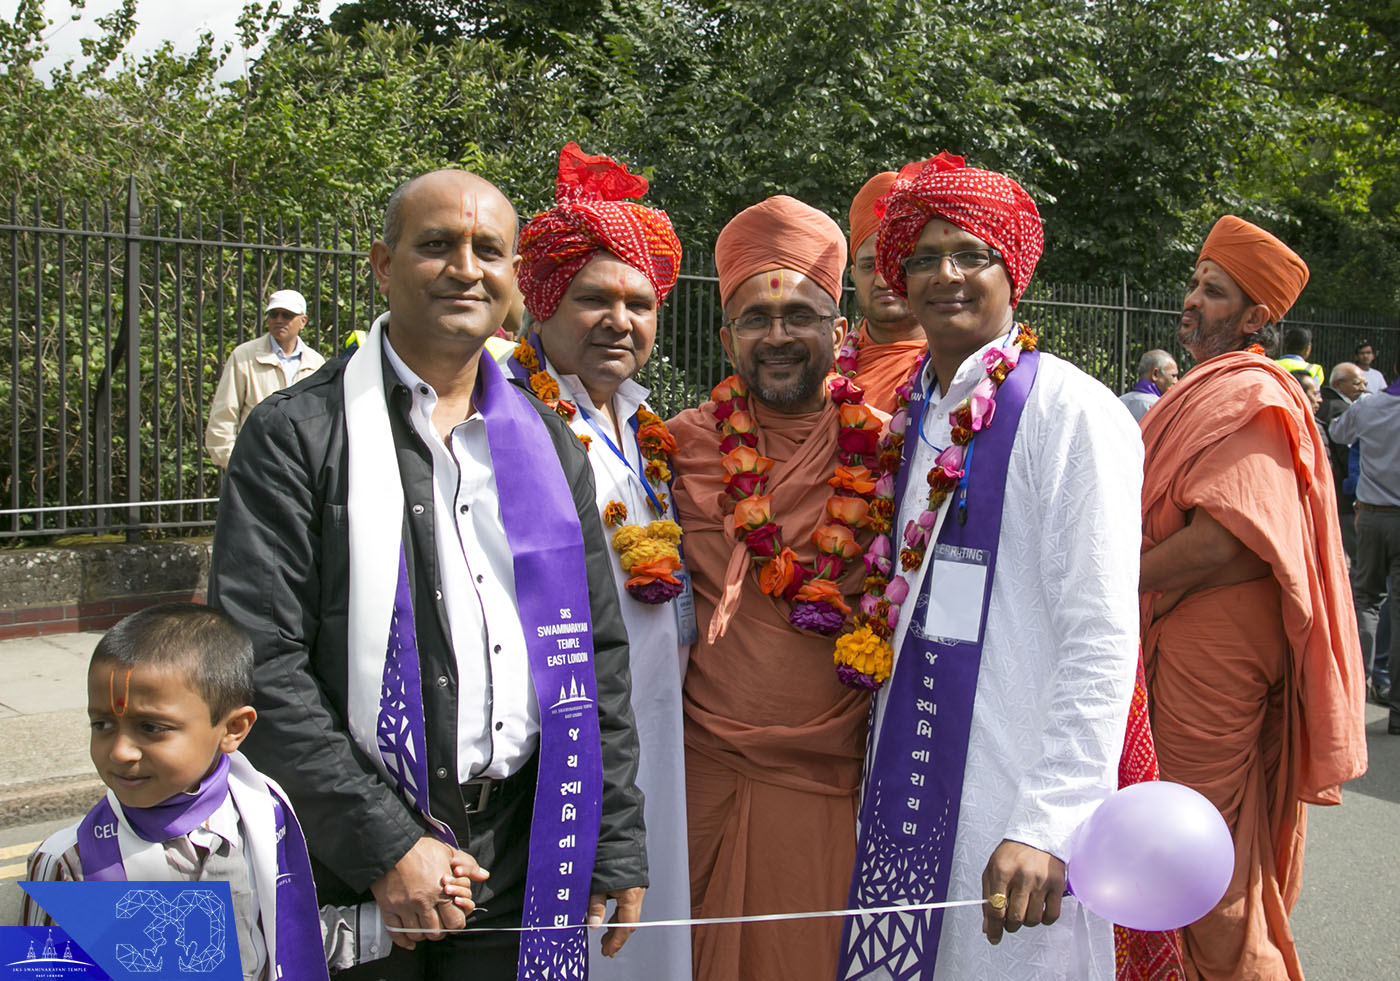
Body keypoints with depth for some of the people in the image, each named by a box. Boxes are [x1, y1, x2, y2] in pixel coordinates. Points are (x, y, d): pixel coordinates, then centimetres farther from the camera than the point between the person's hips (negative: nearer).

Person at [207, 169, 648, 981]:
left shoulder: (547, 442, 7)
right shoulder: (297, 435, -6)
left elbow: (599, 651, 8)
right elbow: (259, 664, -11)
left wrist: (616, 842, 5)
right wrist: (381, 844, -15)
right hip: (350, 861, -3)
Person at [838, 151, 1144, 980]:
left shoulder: (1070, 410, -11)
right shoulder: (917, 414, 11)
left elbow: (1100, 640, -17)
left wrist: (1049, 824, -22)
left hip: (1013, 798, -6)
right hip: (911, 782, 7)